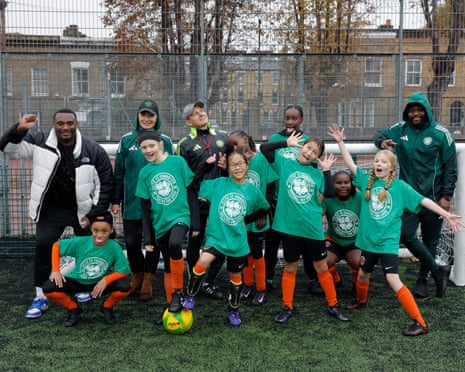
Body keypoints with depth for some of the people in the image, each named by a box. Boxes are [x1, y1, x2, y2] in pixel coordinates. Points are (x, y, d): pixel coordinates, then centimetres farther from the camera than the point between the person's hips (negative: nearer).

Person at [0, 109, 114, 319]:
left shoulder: (93, 150, -13)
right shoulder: (40, 143, -9)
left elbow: (105, 183, -6)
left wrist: (96, 213, -9)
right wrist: (19, 129, -30)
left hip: (83, 210, 0)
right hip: (52, 209, 0)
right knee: (43, 245, -12)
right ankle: (40, 297, 1)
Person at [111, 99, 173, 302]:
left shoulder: (165, 141, 2)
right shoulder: (127, 140, 3)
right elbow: (119, 172, 6)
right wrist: (116, 200, 3)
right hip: (132, 203, 1)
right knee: (131, 243, 5)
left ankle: (148, 282, 23)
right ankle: (137, 276, 29)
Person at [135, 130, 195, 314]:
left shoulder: (178, 161, -6)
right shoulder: (144, 172, 4)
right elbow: (145, 207, 8)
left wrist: (196, 223, -2)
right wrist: (148, 238, 7)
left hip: (180, 216, -4)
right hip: (160, 223, 4)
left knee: (174, 244, -32)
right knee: (169, 267, 10)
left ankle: (178, 292, -14)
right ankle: (172, 304, 27)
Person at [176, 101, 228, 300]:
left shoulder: (223, 137, 10)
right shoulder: (185, 144, 0)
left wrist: (228, 166, -2)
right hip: (198, 201, -3)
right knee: (195, 241, 10)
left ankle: (209, 283, 21)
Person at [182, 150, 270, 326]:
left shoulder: (253, 190, 0)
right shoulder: (219, 184, -3)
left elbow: (264, 209, 15)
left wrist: (246, 220, 4)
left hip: (238, 240, 2)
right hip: (216, 236, -2)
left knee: (235, 277, 14)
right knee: (203, 262, -26)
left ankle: (233, 310, 35)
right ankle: (190, 296, -3)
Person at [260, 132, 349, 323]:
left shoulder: (317, 174, 7)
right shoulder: (285, 164, 3)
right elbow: (264, 148, -5)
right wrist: (287, 143, -2)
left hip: (313, 228, 2)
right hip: (290, 227, -1)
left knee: (322, 268, 11)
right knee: (290, 268, 11)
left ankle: (333, 305, 26)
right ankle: (287, 307, 25)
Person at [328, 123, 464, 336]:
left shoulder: (400, 186, -7)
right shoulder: (367, 181, 2)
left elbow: (423, 201, -8)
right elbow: (351, 165, 4)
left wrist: (446, 215, -13)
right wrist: (340, 142, 0)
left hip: (388, 241, -5)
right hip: (369, 239, 5)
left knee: (393, 280, -14)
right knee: (363, 274, 22)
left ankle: (420, 323, -8)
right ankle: (361, 300, 54)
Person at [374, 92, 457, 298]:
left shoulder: (441, 134, -6)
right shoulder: (400, 129, 1)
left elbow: (450, 169, -3)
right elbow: (381, 133, 18)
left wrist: (445, 196, -8)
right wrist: (382, 142, -8)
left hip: (433, 196, -2)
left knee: (430, 240, 8)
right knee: (406, 235, -9)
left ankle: (422, 279, 27)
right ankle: (438, 269, 9)